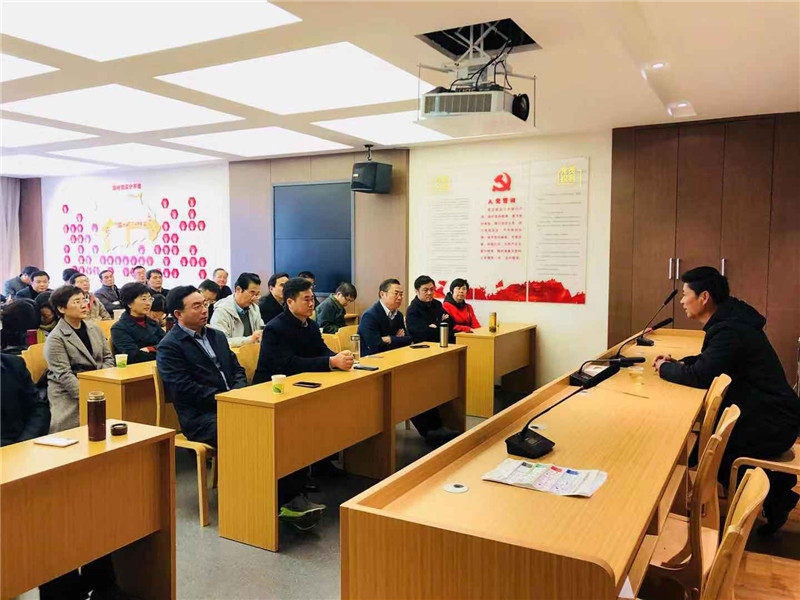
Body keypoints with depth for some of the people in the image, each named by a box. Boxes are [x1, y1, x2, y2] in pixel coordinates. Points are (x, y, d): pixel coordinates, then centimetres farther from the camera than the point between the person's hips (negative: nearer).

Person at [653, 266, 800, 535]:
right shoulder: (729, 320, 5)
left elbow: (700, 376, -29)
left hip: (772, 424, -9)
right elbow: (708, 361, 19)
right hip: (766, 413, 9)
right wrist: (677, 362, 2)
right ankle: (775, 490, 18)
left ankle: (773, 496, 11)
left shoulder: (730, 331, -26)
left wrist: (665, 369, -11)